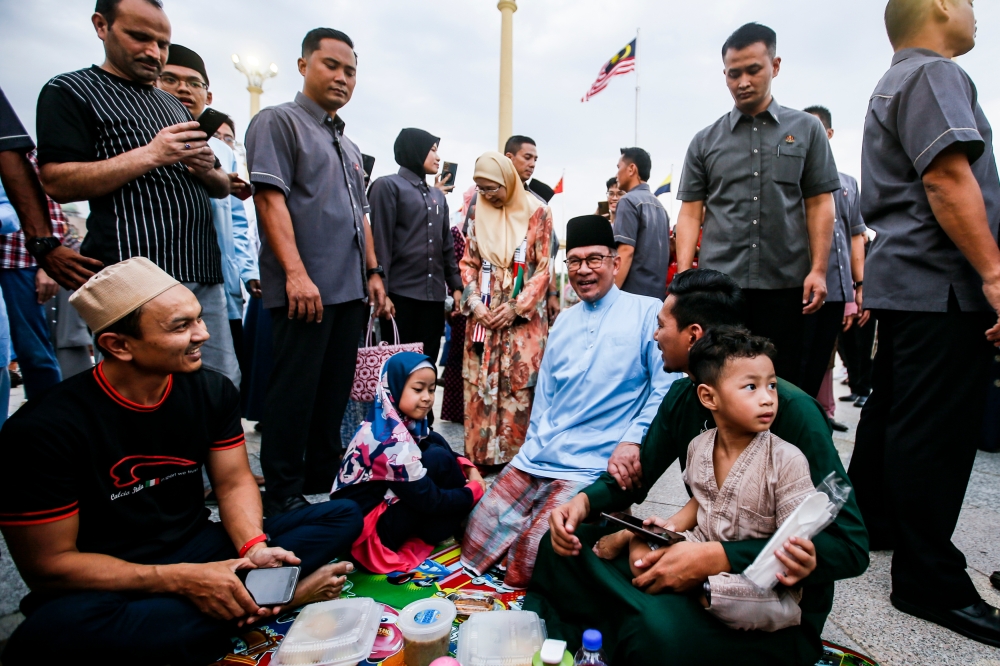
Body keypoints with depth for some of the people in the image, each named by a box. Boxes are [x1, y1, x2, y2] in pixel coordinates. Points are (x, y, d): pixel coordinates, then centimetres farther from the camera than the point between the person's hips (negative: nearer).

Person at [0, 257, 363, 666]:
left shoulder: (212, 391, -5)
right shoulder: (42, 429, -19)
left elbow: (234, 483, 0)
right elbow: (49, 564, -16)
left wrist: (254, 549, -21)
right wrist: (182, 580, -24)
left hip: (198, 550, 4)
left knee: (343, 516, -8)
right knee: (54, 631, -41)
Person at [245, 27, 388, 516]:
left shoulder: (349, 146, 24)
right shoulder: (278, 122, 0)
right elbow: (271, 198, -12)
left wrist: (373, 272, 17)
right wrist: (296, 273, -21)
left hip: (351, 291, 8)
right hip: (304, 289, -7)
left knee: (334, 394, 11)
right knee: (294, 393, -2)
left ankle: (323, 486, 23)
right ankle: (283, 499, 10)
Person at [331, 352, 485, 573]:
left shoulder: (393, 421, 0)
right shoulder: (392, 439, -26)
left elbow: (437, 446, 14)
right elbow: (428, 501, -23)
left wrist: (469, 468, -2)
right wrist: (476, 490, -10)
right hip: (368, 527, -9)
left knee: (435, 443, 1)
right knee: (438, 459, -18)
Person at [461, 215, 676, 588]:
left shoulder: (647, 312, -3)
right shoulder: (564, 322, 16)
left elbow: (665, 386, -11)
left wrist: (632, 440, -21)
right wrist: (534, 448, 9)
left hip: (592, 466, -6)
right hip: (534, 459, 6)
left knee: (535, 551, -16)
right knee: (478, 536, -1)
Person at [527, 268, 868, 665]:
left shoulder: (793, 411, -22)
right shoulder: (682, 396, 0)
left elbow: (848, 546, -25)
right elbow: (636, 475, 8)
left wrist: (718, 558, -33)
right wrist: (583, 502, -13)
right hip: (703, 570, 6)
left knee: (656, 628, -34)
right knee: (564, 548, -4)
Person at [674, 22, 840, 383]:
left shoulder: (806, 129, 10)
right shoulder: (705, 141, 10)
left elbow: (820, 204, 7)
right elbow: (690, 213, 6)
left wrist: (818, 269, -4)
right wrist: (684, 275, -5)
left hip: (786, 283, 0)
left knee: (782, 381, 6)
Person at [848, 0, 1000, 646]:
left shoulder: (892, 84, 25)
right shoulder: (934, 73, -7)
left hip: (902, 279, 11)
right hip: (943, 283, -11)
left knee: (890, 411, 17)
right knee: (938, 430, -8)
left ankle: (872, 522, 31)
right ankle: (931, 581, 0)